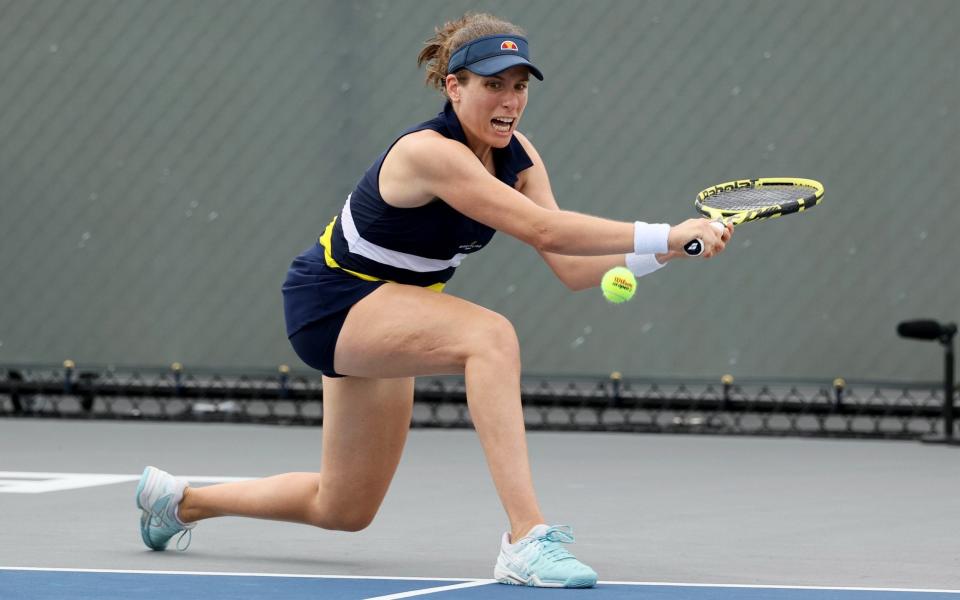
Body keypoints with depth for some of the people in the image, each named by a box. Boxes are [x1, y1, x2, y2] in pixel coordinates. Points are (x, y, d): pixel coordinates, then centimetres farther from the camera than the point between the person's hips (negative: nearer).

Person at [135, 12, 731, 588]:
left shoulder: (517, 155, -5)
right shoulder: (430, 152, -29)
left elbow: (573, 267, -10)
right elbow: (544, 231, -39)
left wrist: (663, 252, -25)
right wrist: (666, 235, -41)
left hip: (387, 313, 9)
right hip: (330, 301, -9)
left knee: (344, 510, 18)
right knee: (489, 335, -35)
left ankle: (181, 499, 40)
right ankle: (527, 539, -39)